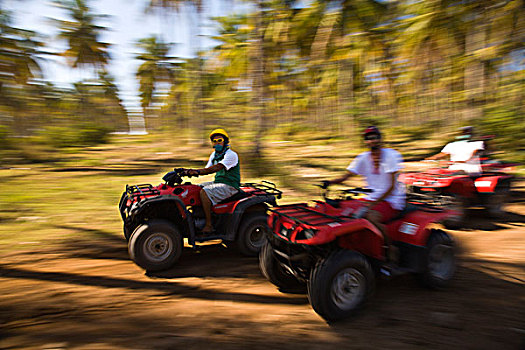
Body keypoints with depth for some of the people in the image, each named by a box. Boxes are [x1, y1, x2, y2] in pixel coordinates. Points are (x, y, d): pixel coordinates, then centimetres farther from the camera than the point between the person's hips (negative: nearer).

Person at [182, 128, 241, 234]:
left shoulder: (231, 155, -13)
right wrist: (192, 171, -3)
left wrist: (198, 171, -35)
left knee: (204, 192, -27)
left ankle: (209, 225, -23)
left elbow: (217, 167, -27)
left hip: (229, 186, -9)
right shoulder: (214, 154, 16)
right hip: (217, 182, 9)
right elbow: (207, 169, 14)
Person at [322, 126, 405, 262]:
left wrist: (374, 203, -24)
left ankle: (391, 249, -12)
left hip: (392, 199, -5)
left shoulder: (392, 155, -8)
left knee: (371, 217, -33)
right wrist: (329, 182, -20)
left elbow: (392, 187, -14)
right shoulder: (363, 158, 6)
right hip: (372, 198, 6)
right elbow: (346, 176, 0)